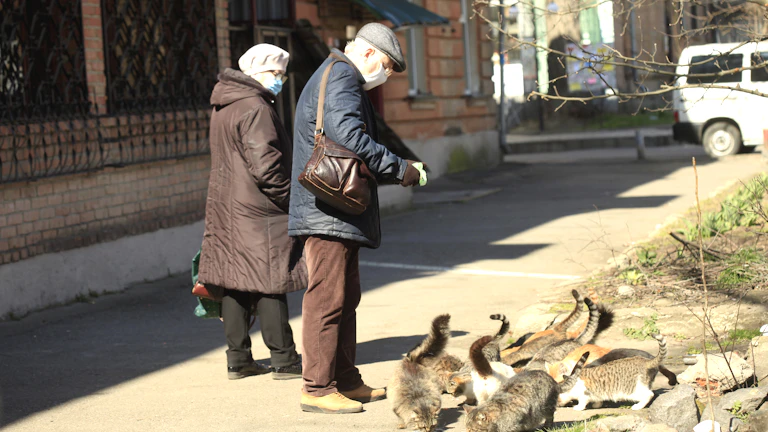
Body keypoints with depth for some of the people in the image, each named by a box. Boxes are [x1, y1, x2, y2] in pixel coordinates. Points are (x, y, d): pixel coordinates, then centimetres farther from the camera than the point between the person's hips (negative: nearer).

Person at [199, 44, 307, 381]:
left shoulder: (223, 108, 16)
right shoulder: (255, 109, -16)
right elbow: (265, 165, -22)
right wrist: (290, 197, -10)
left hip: (226, 210, 9)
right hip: (258, 213, -9)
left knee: (234, 283, 10)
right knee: (268, 283, -3)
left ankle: (238, 359, 14)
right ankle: (284, 359, 2)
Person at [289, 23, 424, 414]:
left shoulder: (338, 78, 25)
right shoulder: (341, 78, -10)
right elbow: (351, 138, -24)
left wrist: (391, 171, 15)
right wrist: (399, 169, -15)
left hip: (340, 215, 11)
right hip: (328, 215, -11)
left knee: (344, 298, 15)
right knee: (327, 298, -10)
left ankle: (346, 381, 22)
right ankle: (317, 388, -8)